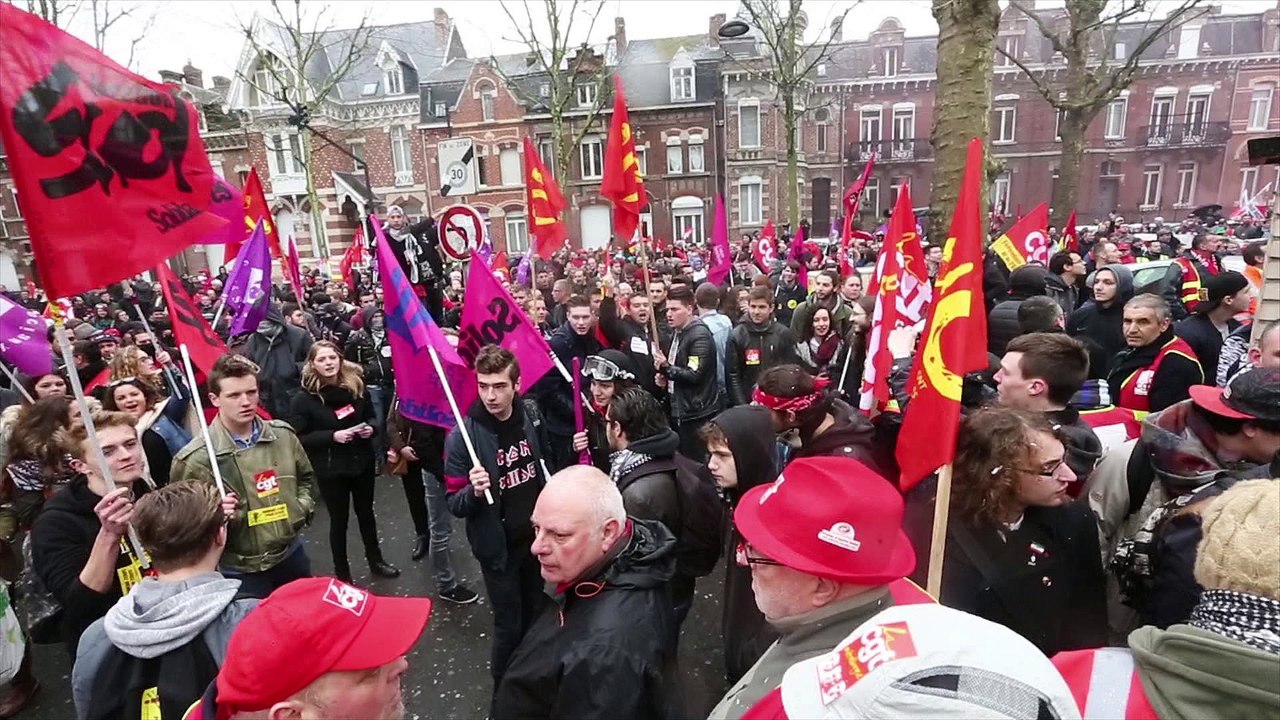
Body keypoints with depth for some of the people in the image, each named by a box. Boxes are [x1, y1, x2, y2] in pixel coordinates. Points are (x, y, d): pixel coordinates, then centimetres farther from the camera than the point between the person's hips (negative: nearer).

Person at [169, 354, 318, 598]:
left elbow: (306, 477, 14)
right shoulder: (195, 459, -17)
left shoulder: (283, 434, -3)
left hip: (291, 553, 4)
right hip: (241, 571, -4)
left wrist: (303, 508, -2)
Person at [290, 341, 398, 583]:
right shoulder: (304, 398, -12)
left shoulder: (357, 386, -2)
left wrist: (370, 428, -13)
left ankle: (375, 560, 39)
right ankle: (342, 573, 28)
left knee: (366, 512, 20)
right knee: (339, 519, 10)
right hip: (330, 469, -3)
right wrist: (332, 436, -23)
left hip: (362, 462, 3)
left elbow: (372, 417, 9)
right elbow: (300, 438, -11)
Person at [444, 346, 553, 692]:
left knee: (536, 617, 22)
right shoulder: (462, 435, -21)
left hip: (536, 535, 5)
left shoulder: (531, 414, -9)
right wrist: (474, 492, -37)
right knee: (509, 626, 9)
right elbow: (455, 504, -15)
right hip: (498, 546, -4)